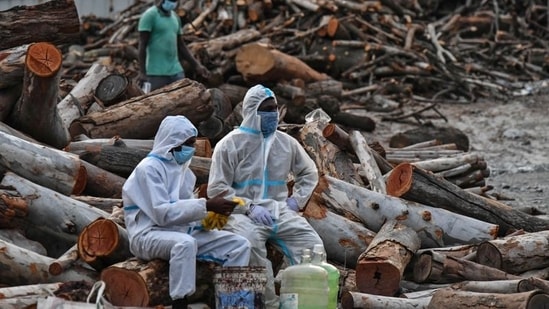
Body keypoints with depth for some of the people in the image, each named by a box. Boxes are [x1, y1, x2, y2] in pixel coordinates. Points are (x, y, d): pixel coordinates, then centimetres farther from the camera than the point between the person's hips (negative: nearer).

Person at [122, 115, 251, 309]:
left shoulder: (183, 168, 13)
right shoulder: (149, 168, -13)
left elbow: (186, 208, 12)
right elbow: (162, 213, -23)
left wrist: (212, 214, -10)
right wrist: (206, 206, -25)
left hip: (183, 231, 8)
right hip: (149, 235, -8)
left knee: (240, 244, -5)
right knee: (185, 243, -41)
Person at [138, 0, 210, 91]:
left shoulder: (175, 17, 15)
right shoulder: (149, 15, -6)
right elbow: (142, 45, -10)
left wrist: (197, 65, 13)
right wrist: (142, 71, -17)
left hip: (176, 71, 6)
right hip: (157, 73, -6)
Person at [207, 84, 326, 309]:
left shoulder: (286, 143, 13)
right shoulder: (230, 144, -1)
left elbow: (309, 173, 27)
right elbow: (217, 189, -6)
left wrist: (295, 201, 8)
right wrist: (250, 207, -16)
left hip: (279, 211, 5)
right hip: (242, 213, -5)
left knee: (312, 244, -18)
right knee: (250, 241, -37)